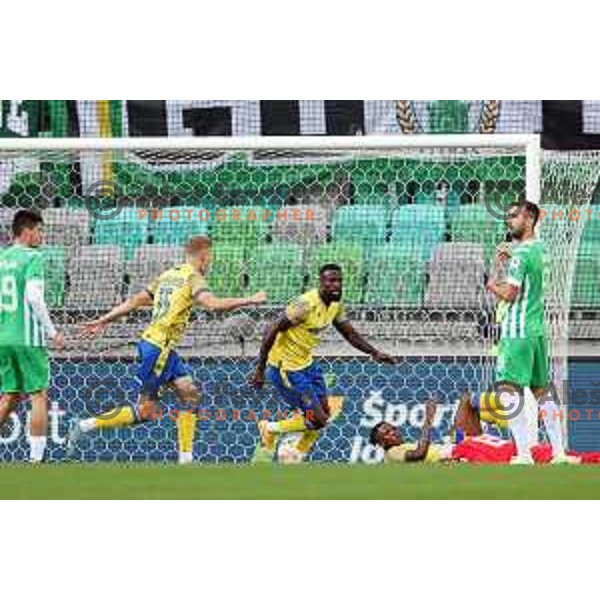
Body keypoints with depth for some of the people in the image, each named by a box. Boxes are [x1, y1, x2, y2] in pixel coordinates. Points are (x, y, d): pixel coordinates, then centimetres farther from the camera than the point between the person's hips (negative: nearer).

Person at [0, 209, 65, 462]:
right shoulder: (32, 257, -9)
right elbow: (34, 297, -20)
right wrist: (52, 332, -13)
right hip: (27, 338, -7)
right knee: (39, 396, 0)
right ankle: (36, 458, -3)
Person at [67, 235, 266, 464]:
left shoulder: (168, 275, 14)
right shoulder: (193, 278, -10)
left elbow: (135, 301, 15)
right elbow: (212, 304, -27)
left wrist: (103, 321, 19)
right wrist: (250, 301, -19)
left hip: (165, 349, 9)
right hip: (158, 348, -9)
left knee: (191, 395, 7)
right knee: (145, 411, -2)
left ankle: (185, 458, 5)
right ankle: (86, 425, 3)